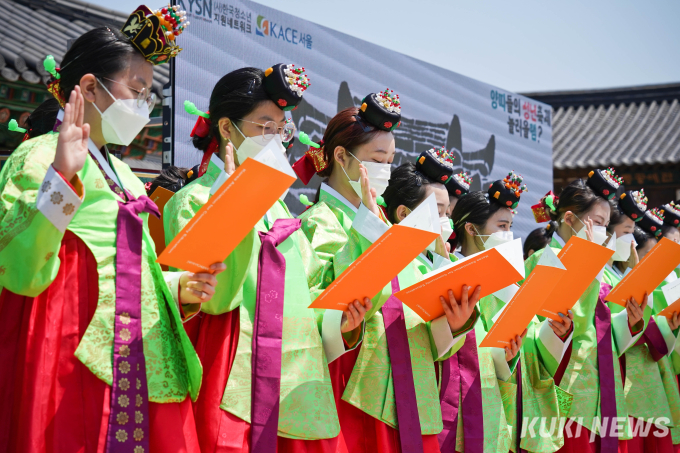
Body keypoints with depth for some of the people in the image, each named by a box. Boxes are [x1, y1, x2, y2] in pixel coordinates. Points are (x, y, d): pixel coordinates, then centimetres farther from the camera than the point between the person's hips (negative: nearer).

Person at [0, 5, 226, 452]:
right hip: (74, 360, -8)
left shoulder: (119, 172, 22)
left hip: (139, 363, 8)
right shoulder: (42, 156, -4)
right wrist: (62, 178, -25)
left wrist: (177, 286, 9)